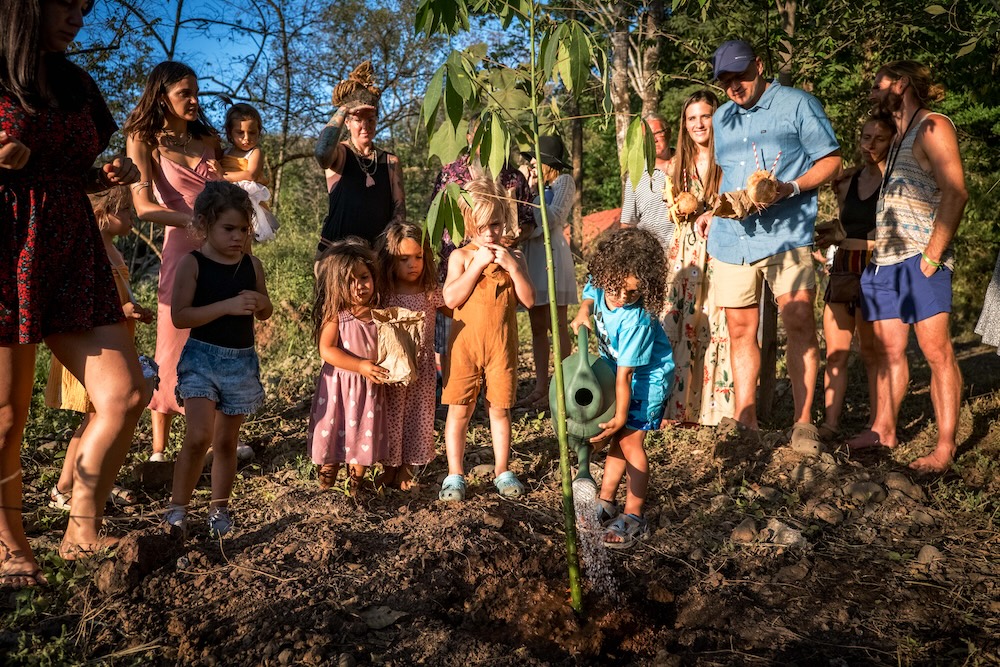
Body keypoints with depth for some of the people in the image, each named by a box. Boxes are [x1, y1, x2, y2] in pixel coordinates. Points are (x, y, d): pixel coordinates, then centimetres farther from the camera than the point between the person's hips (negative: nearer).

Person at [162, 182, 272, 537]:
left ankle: (219, 509, 25)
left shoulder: (253, 265, 5)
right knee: (199, 435, -18)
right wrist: (228, 305, -23)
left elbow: (265, 314, 17)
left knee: (227, 440, 12)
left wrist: (262, 303, -7)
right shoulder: (192, 263, -7)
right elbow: (179, 316, -15)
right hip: (202, 356, -4)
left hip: (242, 360, 4)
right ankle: (178, 507, -1)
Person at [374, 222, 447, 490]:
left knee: (417, 417, 11)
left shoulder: (431, 293, -2)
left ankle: (406, 469, 27)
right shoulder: (383, 294, -8)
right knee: (390, 417, 10)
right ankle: (389, 468, 28)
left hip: (422, 367, 2)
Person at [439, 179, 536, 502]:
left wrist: (512, 266, -14)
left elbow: (529, 299, -4)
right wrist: (478, 264, -17)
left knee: (500, 409, 10)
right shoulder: (460, 256, -1)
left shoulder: (512, 256, 5)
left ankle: (502, 471, 23)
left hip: (501, 344, 2)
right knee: (459, 409, 3)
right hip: (465, 343, -1)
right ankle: (455, 475, 13)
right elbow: (451, 298, -15)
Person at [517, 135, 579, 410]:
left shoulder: (564, 181, 0)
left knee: (557, 325, -6)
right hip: (531, 254, 7)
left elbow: (554, 217, -12)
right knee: (537, 327, 6)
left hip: (552, 253, -7)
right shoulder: (536, 184, 21)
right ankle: (541, 387, 10)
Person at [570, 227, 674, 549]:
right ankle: (605, 503, 24)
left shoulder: (635, 320, -35)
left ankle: (633, 517, 1)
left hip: (647, 377, -7)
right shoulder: (599, 283, -16)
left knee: (629, 440, -9)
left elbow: (625, 374, -30)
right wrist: (583, 312, -10)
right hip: (616, 370, 7)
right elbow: (589, 295, 12)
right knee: (617, 439, 13)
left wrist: (620, 416, -25)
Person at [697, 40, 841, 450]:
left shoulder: (797, 104, 2)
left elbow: (831, 160, 0)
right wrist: (716, 209, 11)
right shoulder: (721, 119, 21)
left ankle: (803, 421, 0)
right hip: (732, 235, 5)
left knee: (799, 324, -9)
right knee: (740, 330, 4)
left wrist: (791, 188, -17)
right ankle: (744, 420, 10)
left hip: (785, 232, -5)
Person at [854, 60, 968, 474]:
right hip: (885, 260, 9)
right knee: (889, 351, 10)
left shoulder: (933, 126, -4)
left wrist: (932, 256, -18)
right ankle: (883, 431, 17)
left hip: (918, 260, -9)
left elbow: (955, 193, -14)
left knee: (936, 351, -7)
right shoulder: (898, 137, 22)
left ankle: (945, 447, -5)